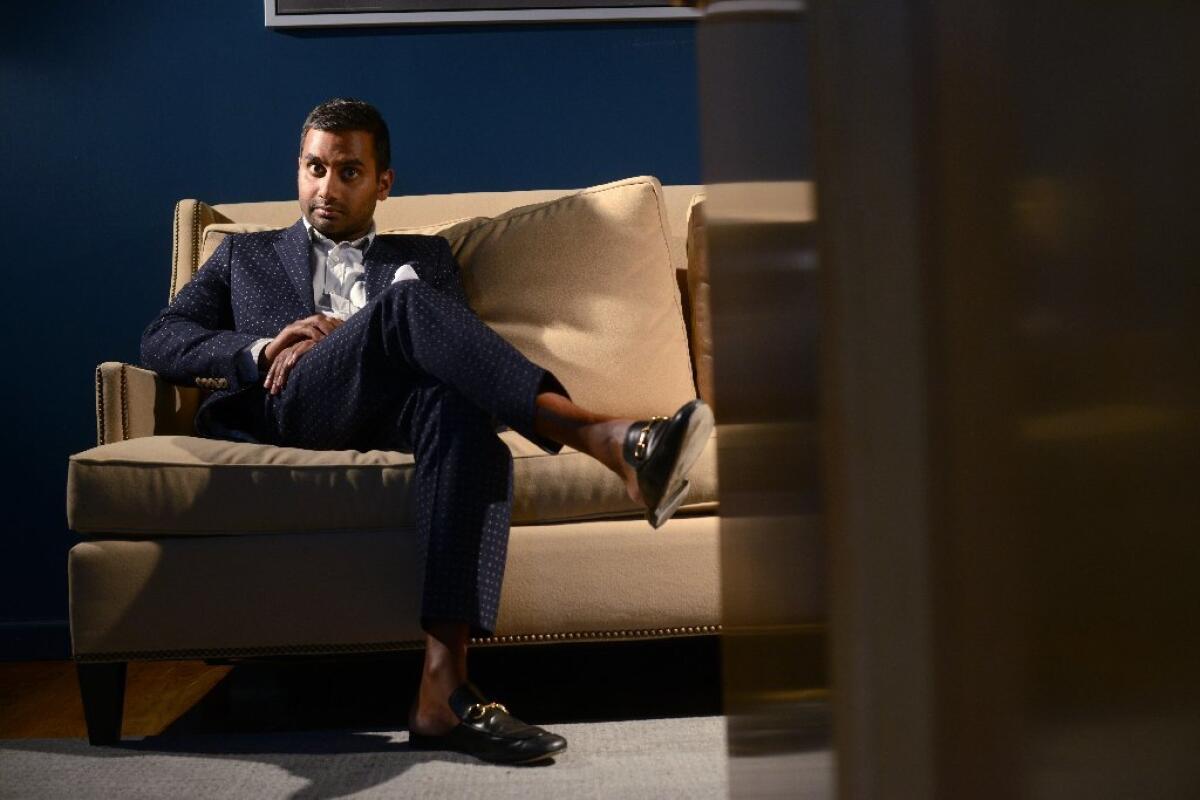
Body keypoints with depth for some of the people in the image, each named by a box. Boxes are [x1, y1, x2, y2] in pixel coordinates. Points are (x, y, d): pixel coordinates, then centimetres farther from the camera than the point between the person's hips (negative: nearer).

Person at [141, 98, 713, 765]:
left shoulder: (425, 257, 32)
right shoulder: (246, 255, 33)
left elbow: (457, 341, 10)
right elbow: (161, 341, 18)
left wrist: (342, 333, -7)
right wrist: (262, 349, -2)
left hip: (391, 411, 2)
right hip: (281, 410, -1)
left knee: (464, 413, -38)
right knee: (405, 302, -31)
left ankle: (443, 689, -48)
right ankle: (608, 439, -46)